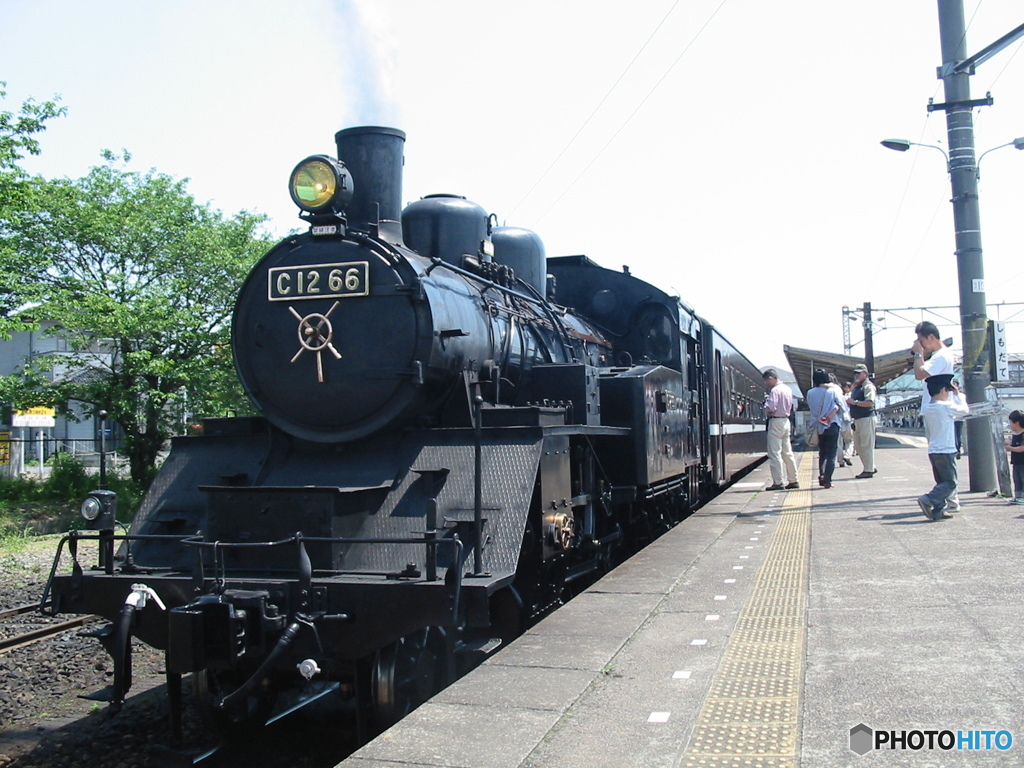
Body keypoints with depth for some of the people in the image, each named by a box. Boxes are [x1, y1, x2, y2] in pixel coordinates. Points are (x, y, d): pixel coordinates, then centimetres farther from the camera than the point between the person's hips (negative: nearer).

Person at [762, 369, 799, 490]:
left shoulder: (775, 390, -15)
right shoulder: (788, 389, 13)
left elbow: (770, 408, -23)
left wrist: (766, 401, -2)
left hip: (776, 422, -9)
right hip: (786, 420, 9)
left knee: (774, 453, -5)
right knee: (787, 452, 13)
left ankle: (778, 482, -6)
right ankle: (793, 480, 17)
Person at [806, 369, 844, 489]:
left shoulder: (810, 393, -2)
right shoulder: (832, 391, -6)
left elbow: (810, 407, 2)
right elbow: (841, 407, -5)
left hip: (818, 426, 2)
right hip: (832, 425, -2)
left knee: (822, 452, 19)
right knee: (831, 454, 1)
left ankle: (821, 475, 7)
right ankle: (827, 480, -8)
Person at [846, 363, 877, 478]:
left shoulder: (868, 386, -9)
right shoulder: (856, 387, 19)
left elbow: (869, 403, -21)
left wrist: (855, 402, -20)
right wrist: (849, 402, 11)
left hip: (866, 418, -10)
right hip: (857, 419, 10)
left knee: (866, 445, -6)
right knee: (859, 446, 13)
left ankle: (868, 470, -1)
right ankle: (870, 467, 22)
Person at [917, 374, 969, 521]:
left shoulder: (926, 408, 9)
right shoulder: (946, 406, -12)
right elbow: (965, 410, 4)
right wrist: (958, 394, 13)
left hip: (932, 451, 8)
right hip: (946, 451, -8)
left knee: (942, 482, 14)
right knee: (950, 483, -3)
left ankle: (938, 510, 9)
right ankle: (928, 500, -19)